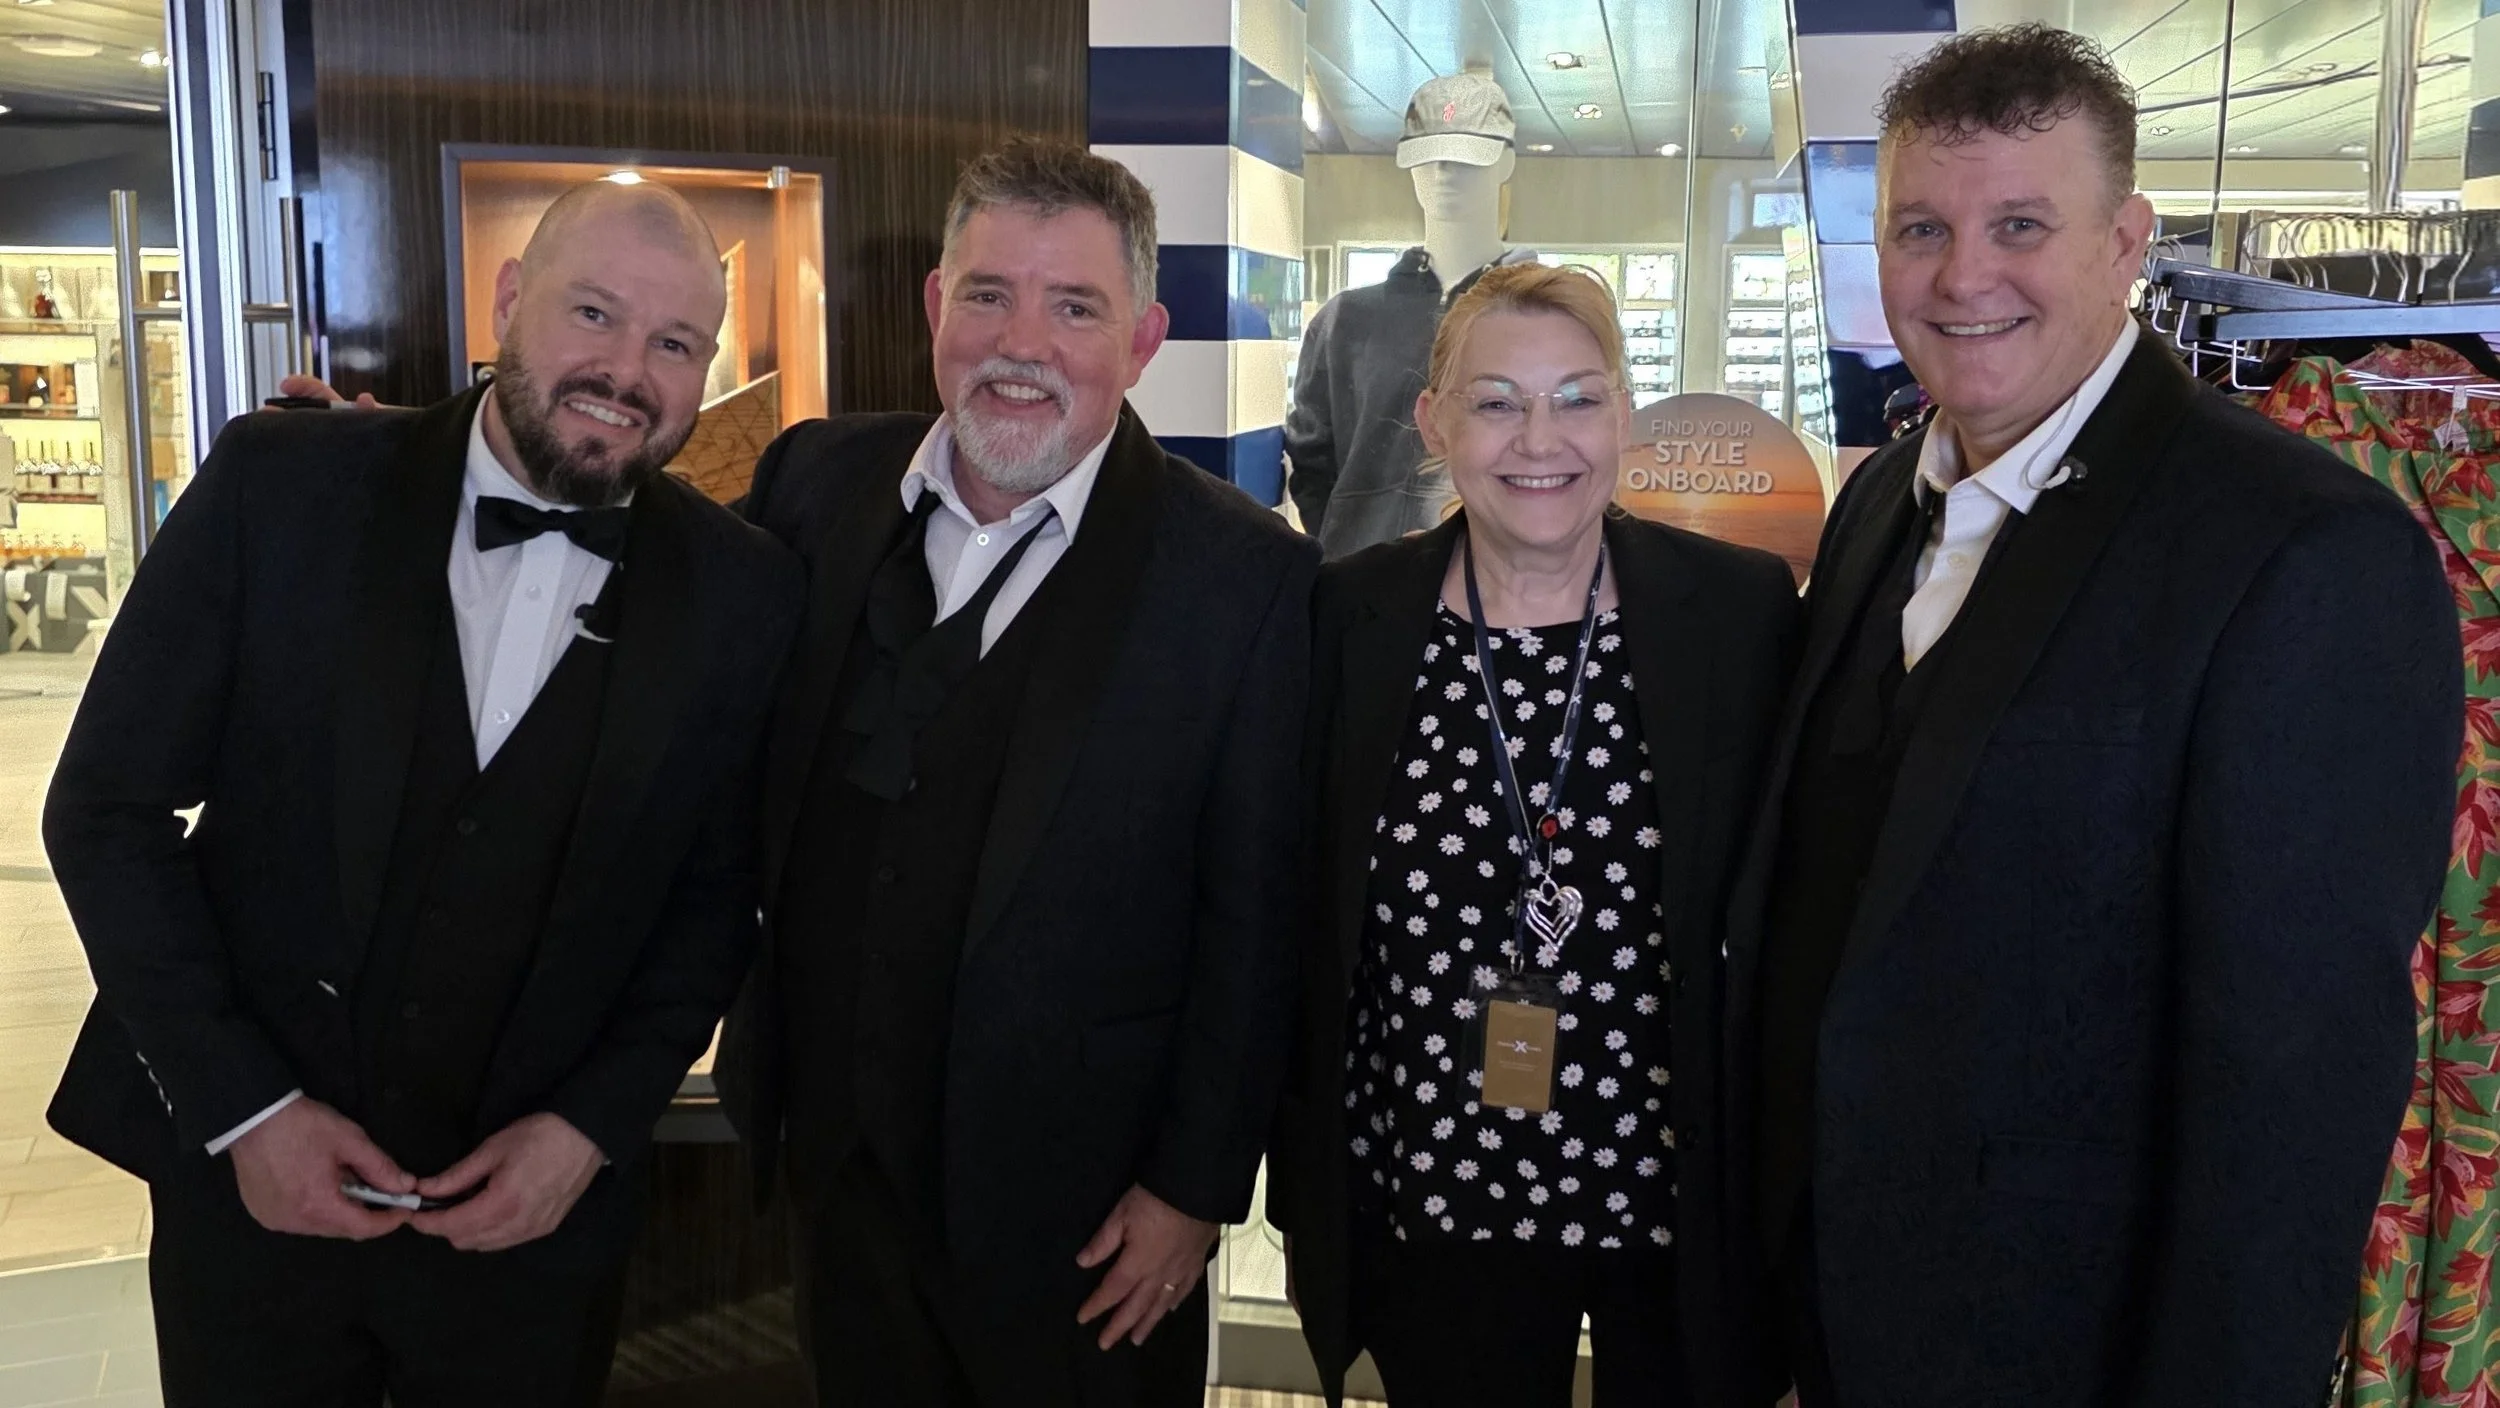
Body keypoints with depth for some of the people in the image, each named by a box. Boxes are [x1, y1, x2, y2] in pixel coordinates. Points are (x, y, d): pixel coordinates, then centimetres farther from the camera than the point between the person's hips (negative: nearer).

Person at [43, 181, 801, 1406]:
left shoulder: (742, 592, -8)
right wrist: (243, 1107, -10)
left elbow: (716, 897, 1)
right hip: (246, 1183, 0)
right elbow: (107, 808, -6)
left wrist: (594, 1125, -7)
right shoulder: (277, 487, -10)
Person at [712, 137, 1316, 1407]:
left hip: (1083, 1201, -3)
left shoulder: (1247, 576, -14)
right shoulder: (816, 482, -3)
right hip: (836, 1153, 4)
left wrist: (1196, 1185, -8)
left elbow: (1250, 919, -10)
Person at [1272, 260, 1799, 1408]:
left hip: (1681, 1199, 0)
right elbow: (1301, 925, 1)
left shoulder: (1745, 609, -8)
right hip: (1434, 1205, 1)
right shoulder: (1348, 616, -5)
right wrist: (1304, 1193, 3)